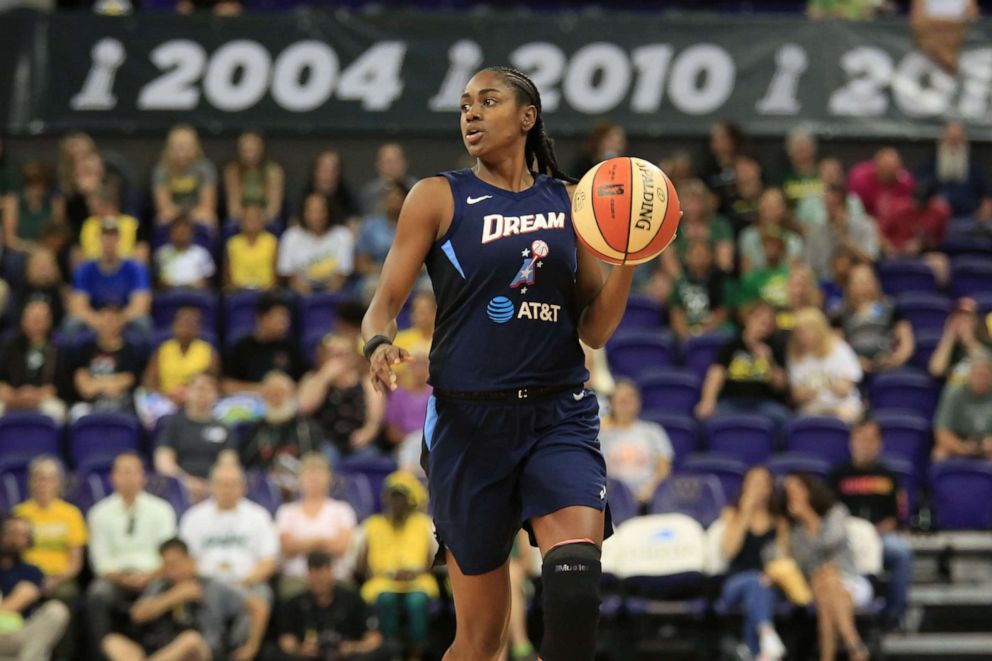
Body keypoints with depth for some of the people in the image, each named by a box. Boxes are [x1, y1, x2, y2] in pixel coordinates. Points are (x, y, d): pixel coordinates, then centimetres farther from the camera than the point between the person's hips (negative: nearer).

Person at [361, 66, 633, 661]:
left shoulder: (569, 202, 11)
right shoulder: (439, 198, 5)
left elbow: (594, 331, 10)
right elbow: (384, 306, 1)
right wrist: (381, 345, -21)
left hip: (560, 415, 1)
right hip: (471, 418, -1)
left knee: (575, 580, -27)